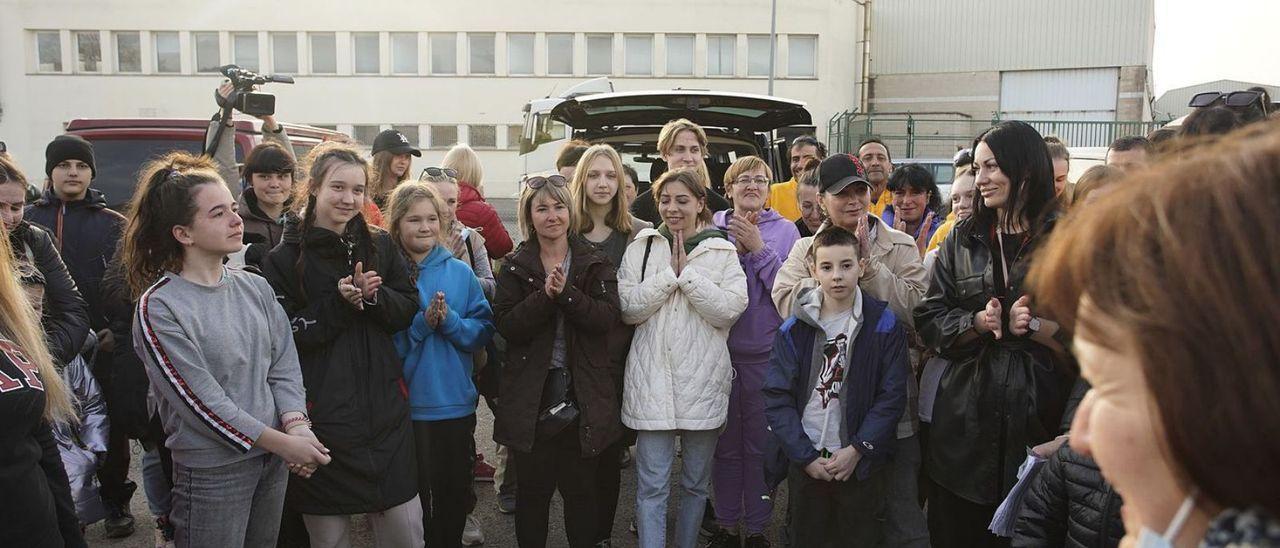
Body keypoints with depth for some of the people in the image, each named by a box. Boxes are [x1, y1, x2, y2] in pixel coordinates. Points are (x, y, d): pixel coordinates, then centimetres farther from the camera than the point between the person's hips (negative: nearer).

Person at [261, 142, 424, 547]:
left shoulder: (380, 245, 8)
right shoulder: (285, 258, -3)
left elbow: (407, 310, 6)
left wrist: (374, 296, -13)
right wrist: (338, 301, -16)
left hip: (383, 403, 3)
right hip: (321, 411, -3)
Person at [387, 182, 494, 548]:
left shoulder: (460, 272, 2)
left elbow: (484, 330, 0)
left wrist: (450, 321, -16)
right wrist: (421, 324, -22)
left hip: (457, 403, 3)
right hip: (407, 406, -3)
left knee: (454, 492, 15)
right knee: (413, 493, 8)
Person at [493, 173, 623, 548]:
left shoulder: (596, 264, 5)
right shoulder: (515, 267, 4)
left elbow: (607, 318, -9)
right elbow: (507, 326, -8)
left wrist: (567, 293, -21)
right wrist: (545, 296, -20)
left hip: (584, 393, 0)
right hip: (531, 393, 0)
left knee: (582, 489, 9)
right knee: (533, 489, 10)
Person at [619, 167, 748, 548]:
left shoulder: (722, 251, 3)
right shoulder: (642, 247, 4)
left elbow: (731, 309, -11)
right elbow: (628, 308, -5)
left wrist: (687, 274, -13)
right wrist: (669, 274, -12)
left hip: (703, 382, 1)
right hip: (653, 380, -1)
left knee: (696, 482, 15)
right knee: (652, 485, 1)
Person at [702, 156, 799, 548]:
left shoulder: (784, 230, 2)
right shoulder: (713, 229, 4)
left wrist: (758, 248, -15)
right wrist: (735, 248, -13)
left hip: (766, 353, -1)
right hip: (720, 350, 1)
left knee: (761, 445, 6)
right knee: (726, 443, 9)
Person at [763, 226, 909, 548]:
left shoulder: (884, 325, -3)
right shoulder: (794, 329, 0)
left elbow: (892, 397, -5)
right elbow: (777, 399, -3)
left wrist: (857, 450, -12)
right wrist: (806, 457, -9)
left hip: (862, 464, -1)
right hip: (805, 464, 1)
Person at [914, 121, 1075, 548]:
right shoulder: (963, 238, 11)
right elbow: (929, 320, 6)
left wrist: (1037, 326, -17)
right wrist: (978, 322, -9)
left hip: (1039, 416, -3)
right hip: (966, 421, 3)